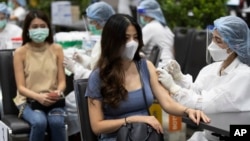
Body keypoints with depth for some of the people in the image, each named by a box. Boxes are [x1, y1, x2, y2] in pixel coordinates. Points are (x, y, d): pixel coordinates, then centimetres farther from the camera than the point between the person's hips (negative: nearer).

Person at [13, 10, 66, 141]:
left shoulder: (56, 49, 4)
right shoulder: (20, 52, -2)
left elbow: (62, 81, 5)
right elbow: (21, 87, -5)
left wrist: (58, 92, -18)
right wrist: (39, 97, -23)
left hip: (53, 99, 2)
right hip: (28, 100, -2)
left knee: (57, 122, -32)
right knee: (39, 122, -34)